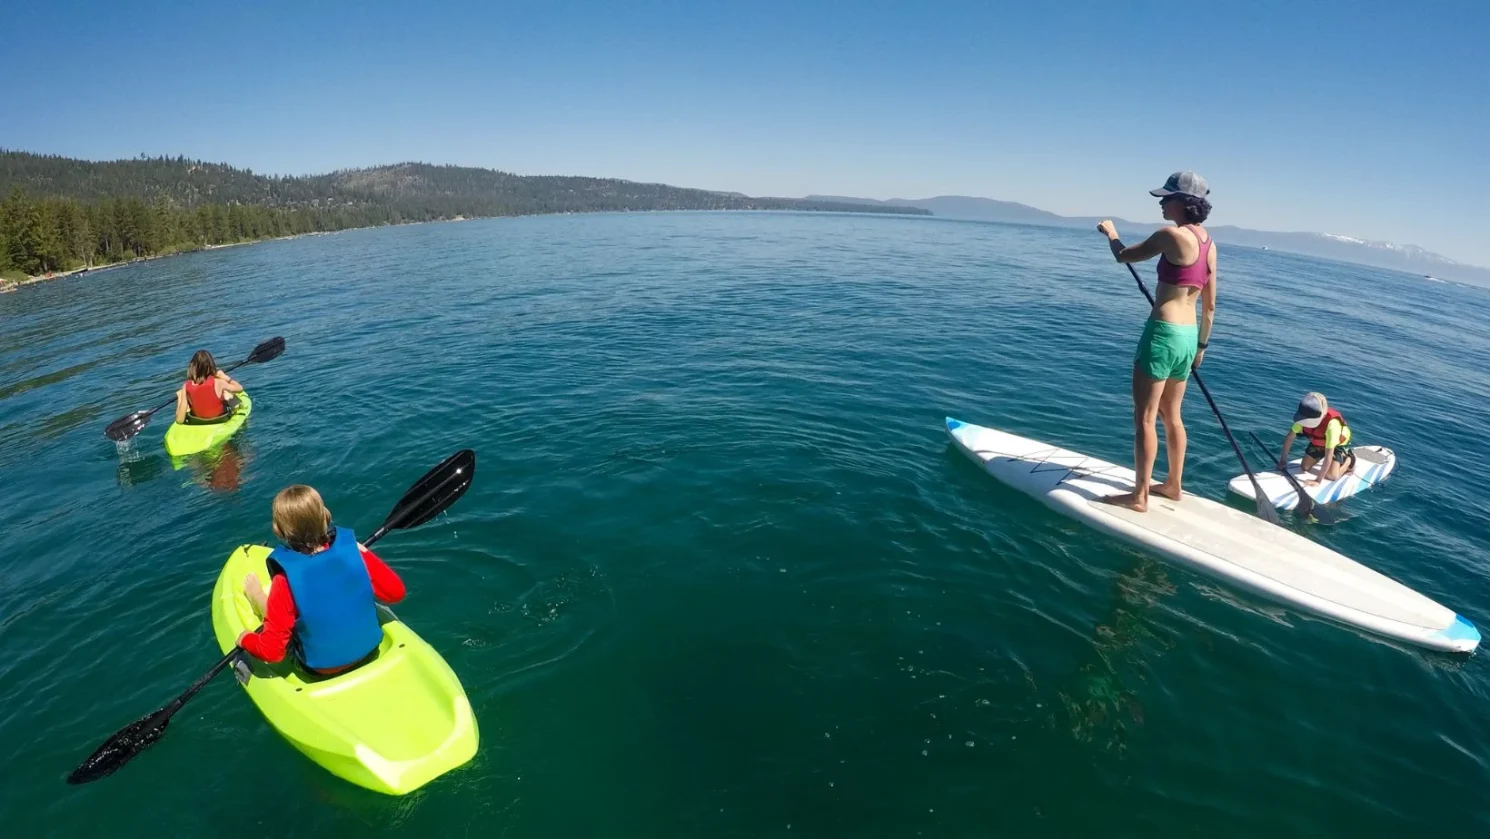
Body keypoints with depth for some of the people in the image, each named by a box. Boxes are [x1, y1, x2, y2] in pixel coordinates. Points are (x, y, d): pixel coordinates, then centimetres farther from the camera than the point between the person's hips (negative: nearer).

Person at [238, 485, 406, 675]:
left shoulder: (285, 581, -26)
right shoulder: (352, 550, -21)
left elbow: (271, 651, -20)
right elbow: (395, 592, -10)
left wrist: (245, 640, 1)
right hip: (368, 650, 3)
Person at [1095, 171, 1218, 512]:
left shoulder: (1171, 235, -15)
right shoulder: (1209, 243, 11)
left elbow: (1124, 256, -2)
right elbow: (1209, 307, 15)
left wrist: (1111, 233, 19)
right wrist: (1201, 346, 24)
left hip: (1163, 332, -9)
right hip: (1188, 336, 9)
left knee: (1144, 417, -1)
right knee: (1171, 415, 20)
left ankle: (1139, 496, 6)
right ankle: (1173, 484, 32)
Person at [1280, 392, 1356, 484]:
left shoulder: (1332, 424, -44)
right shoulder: (1305, 417, -30)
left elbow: (1328, 456, -40)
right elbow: (1289, 438, -17)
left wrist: (1318, 480, -39)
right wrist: (1283, 460, -14)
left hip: (1338, 444, -4)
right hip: (1317, 442, 4)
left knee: (1331, 476, -14)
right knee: (1304, 468, 1)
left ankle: (1349, 458, 13)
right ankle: (1320, 456, 29)